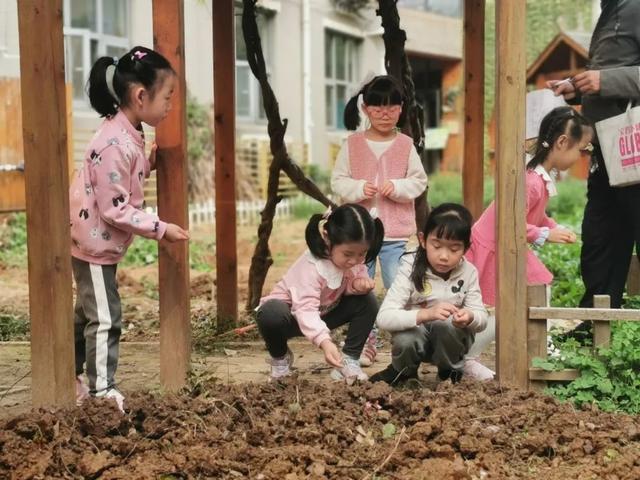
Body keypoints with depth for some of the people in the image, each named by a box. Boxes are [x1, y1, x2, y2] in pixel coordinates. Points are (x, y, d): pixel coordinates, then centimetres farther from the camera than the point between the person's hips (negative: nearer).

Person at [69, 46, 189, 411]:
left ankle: (70, 378, 33)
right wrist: (161, 229, -21)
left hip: (96, 240, 10)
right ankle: (102, 391, 7)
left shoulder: (128, 134, 3)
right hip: (95, 241, -10)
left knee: (89, 313, 20)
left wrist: (149, 165, 2)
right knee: (106, 318, -3)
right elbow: (114, 209, -26)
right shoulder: (116, 143, -27)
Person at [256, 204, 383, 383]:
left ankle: (349, 360, -5)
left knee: (367, 301, -16)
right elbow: (306, 309, -48)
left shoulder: (353, 259, -16)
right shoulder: (310, 266, -37)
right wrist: (324, 341, -64)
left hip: (324, 312, 6)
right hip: (293, 313, -6)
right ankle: (280, 358, -7)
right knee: (270, 313, -41)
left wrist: (358, 283, -30)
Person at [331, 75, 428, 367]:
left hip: (396, 234, -1)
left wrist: (398, 187, -14)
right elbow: (338, 181, 2)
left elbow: (419, 182, 4)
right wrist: (358, 189, -16)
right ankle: (365, 343, 19)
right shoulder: (353, 144, 2)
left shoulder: (405, 145, 2)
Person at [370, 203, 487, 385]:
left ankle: (450, 371, -2)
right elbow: (384, 317, -30)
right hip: (417, 333, -1)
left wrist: (470, 318, -34)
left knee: (445, 324, -32)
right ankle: (403, 370, 2)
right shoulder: (411, 269, -20)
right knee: (405, 341, -34)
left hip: (452, 338, 1)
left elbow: (482, 318, -8)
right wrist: (426, 314, -47)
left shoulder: (468, 272, -13)